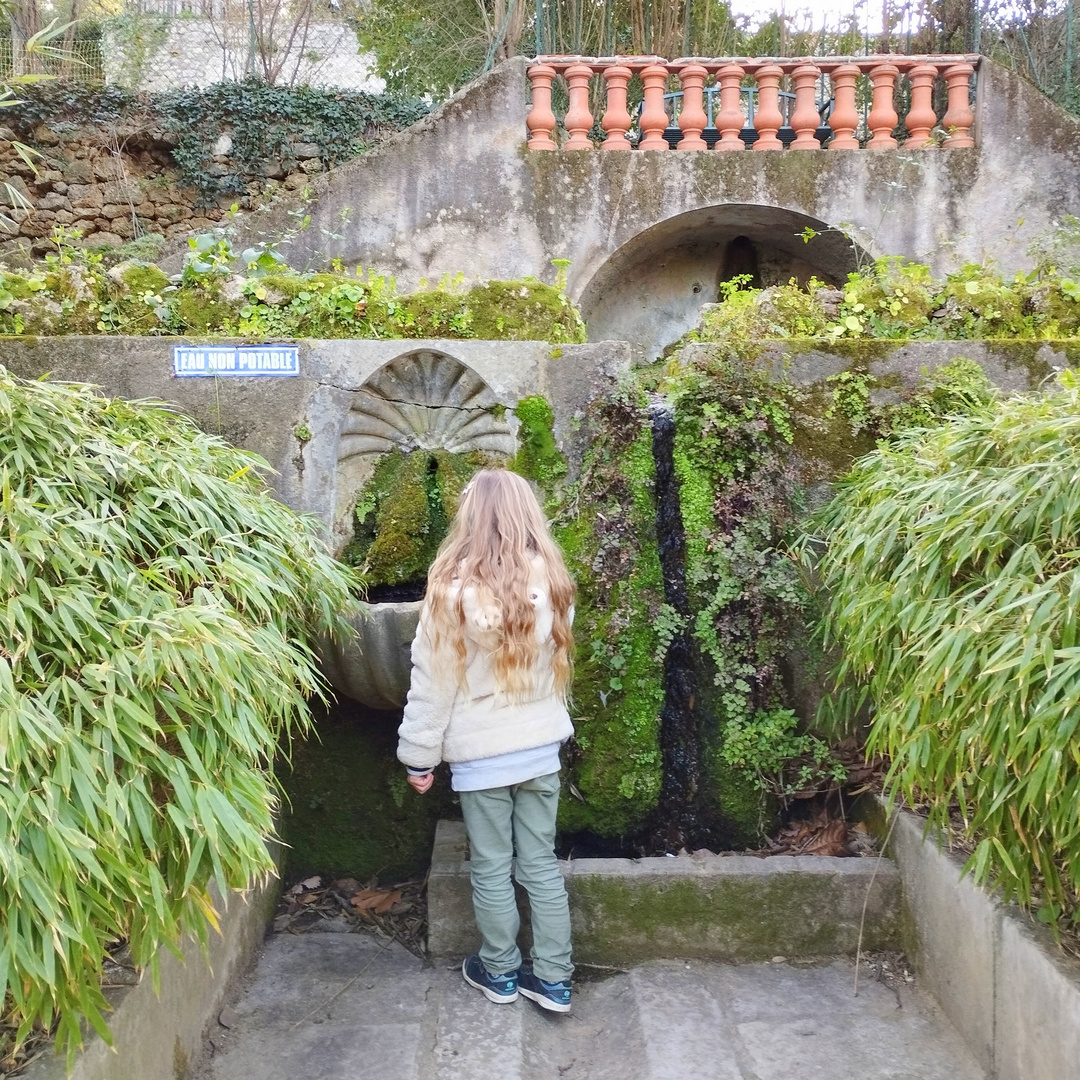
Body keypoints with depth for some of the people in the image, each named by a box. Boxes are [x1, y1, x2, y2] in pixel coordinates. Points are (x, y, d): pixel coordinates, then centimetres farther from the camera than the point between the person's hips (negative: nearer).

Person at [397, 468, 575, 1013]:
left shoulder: (455, 588, -16)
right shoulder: (550, 582, -5)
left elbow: (432, 681, -10)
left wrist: (420, 755, -1)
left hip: (480, 754, -3)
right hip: (541, 746, 4)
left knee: (491, 868, 12)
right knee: (541, 862, 14)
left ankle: (499, 972, 29)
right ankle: (553, 979, 23)